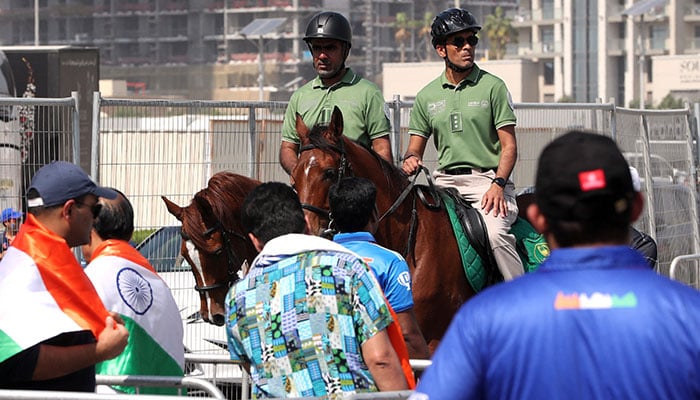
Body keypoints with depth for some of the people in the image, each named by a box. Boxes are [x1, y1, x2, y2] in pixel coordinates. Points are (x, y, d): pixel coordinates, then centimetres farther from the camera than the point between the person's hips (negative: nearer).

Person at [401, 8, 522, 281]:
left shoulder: (493, 87, 4)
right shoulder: (427, 95, 13)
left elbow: (509, 146, 0)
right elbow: (415, 147, 18)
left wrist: (498, 184, -16)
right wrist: (411, 159, -8)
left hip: (486, 179, -4)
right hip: (444, 181, 4)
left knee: (495, 232, -30)